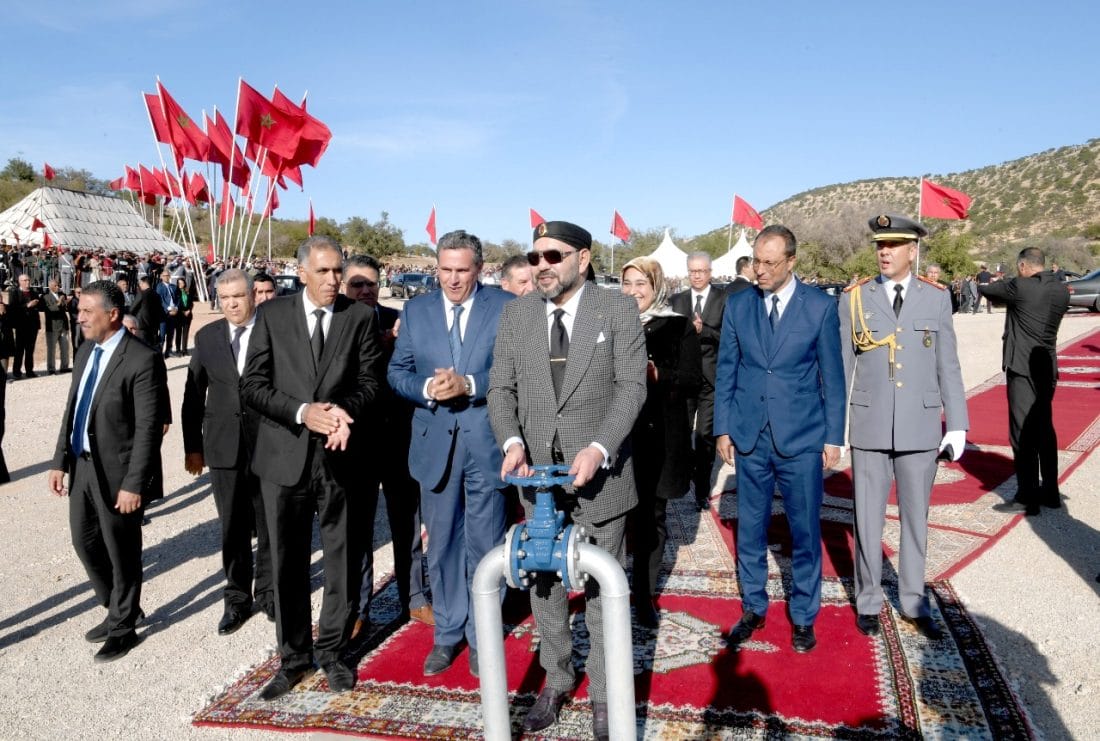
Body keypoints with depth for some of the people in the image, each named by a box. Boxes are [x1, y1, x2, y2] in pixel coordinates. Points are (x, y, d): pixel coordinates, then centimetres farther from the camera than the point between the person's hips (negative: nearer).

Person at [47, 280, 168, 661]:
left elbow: (148, 428, -20)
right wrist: (60, 460, 10)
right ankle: (118, 610, 41)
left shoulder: (143, 359, -19)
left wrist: (133, 483, -21)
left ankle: (123, 627, 29)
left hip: (117, 471, -8)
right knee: (85, 542, 19)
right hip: (82, 465, 8)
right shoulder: (86, 351, 7)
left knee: (121, 553, 8)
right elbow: (71, 409, 14)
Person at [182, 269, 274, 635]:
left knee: (269, 525, 10)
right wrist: (192, 446, 7)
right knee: (233, 528, 10)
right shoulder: (207, 336, 5)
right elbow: (193, 396, 8)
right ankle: (237, 597, 26)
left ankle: (267, 591, 28)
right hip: (224, 446, 2)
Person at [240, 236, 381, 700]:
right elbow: (252, 384, -3)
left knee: (343, 561, 9)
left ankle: (331, 651, 29)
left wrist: (346, 410, -19)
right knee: (288, 564, 10)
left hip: (340, 455, 0)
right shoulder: (273, 315, 2)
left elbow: (369, 381, 2)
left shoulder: (360, 318, 3)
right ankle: (294, 657, 28)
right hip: (285, 455, 0)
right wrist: (302, 411, -17)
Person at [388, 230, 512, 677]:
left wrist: (469, 384, -21)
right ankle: (447, 634, 31)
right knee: (441, 545, 14)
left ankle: (482, 636, 26)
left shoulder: (506, 308, -3)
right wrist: (427, 388, -15)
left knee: (485, 545, 8)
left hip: (487, 441, -3)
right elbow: (397, 372, 5)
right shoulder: (415, 310, 6)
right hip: (435, 441, 3)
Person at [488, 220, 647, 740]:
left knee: (603, 586, 8)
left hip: (599, 471, -3)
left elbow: (632, 386, -9)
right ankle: (555, 681, 33)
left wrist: (598, 449, -22)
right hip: (537, 472, 3)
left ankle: (604, 694, 26)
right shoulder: (516, 314, 5)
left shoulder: (618, 310, -4)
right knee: (543, 580, 14)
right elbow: (501, 387, 4)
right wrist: (512, 441, -14)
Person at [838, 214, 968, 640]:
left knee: (916, 518, 13)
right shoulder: (854, 298, -1)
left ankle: (914, 602, 29)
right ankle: (868, 601, 25)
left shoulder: (936, 297, 2)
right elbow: (841, 367, 1)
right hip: (869, 428, -1)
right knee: (868, 519, 8)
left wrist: (957, 425, 1)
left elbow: (947, 365, 4)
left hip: (921, 428, 1)